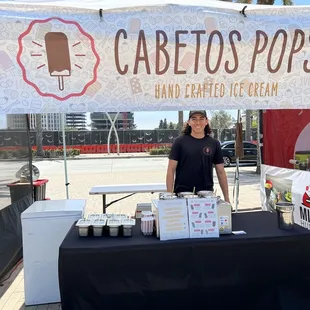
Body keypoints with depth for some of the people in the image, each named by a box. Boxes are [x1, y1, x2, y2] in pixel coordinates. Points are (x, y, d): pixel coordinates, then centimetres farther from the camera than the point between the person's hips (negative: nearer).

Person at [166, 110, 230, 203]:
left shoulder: (214, 143, 5)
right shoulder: (180, 141, -1)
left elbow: (221, 172, 8)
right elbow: (171, 170, -2)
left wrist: (226, 198, 5)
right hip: (182, 194, -2)